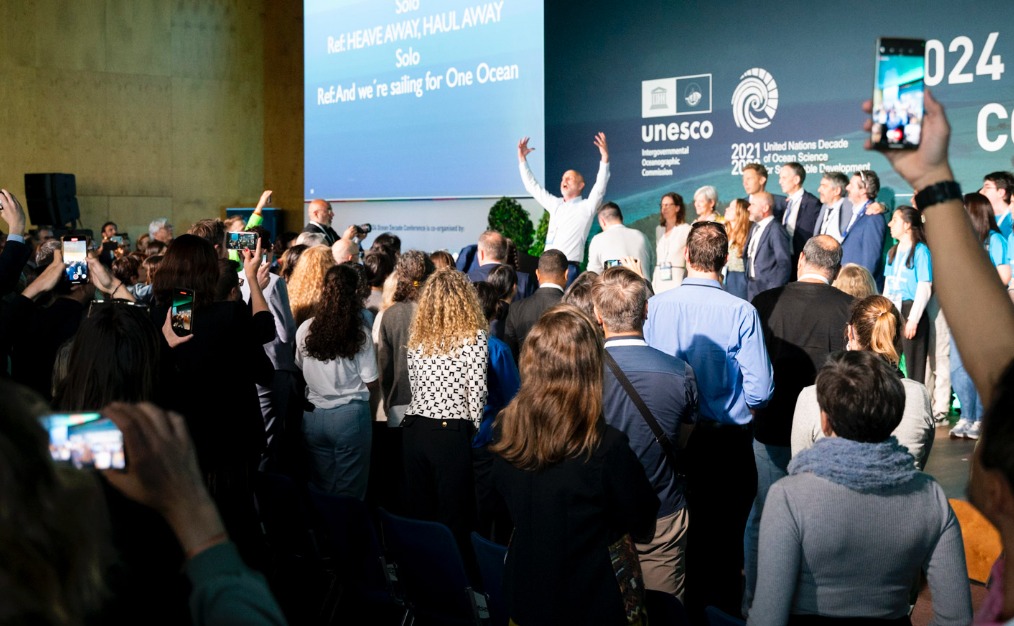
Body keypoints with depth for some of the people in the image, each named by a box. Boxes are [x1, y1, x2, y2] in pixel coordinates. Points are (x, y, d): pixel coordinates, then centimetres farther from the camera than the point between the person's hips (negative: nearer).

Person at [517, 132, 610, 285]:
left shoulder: (586, 207, 2)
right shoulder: (555, 205, 18)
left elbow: (600, 186, -12)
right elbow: (533, 186, 24)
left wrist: (605, 158, -23)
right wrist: (522, 159, 21)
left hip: (569, 267, -5)